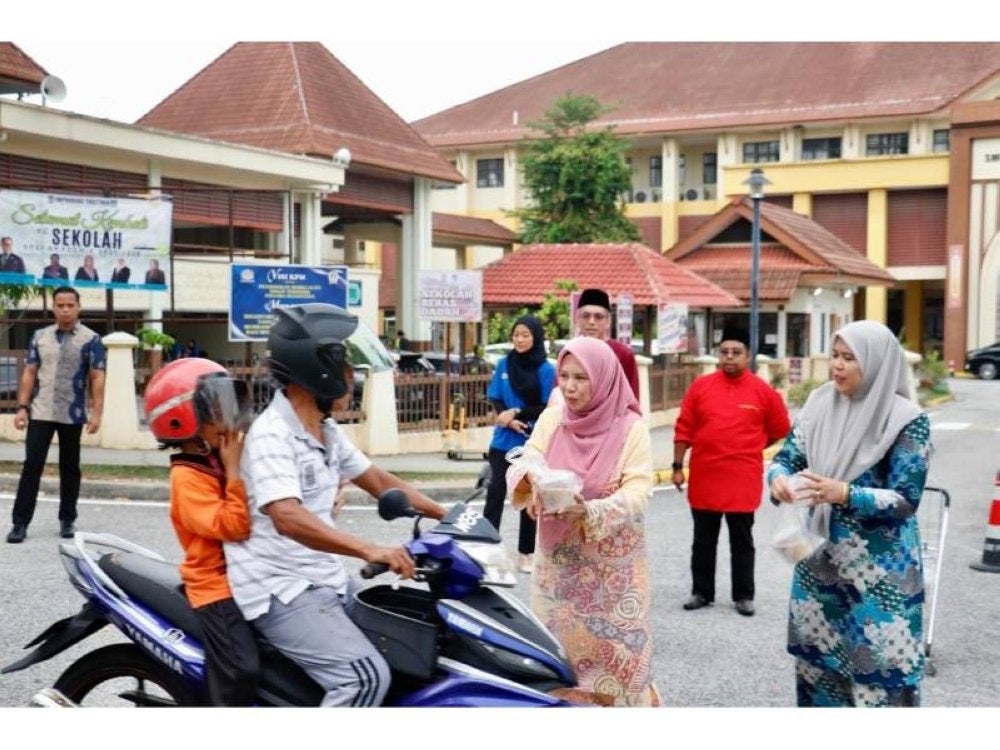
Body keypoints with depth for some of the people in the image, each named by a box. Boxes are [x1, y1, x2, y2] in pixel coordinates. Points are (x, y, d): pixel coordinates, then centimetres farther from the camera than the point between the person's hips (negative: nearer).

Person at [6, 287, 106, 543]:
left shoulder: (91, 339, -3)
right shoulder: (40, 336, 7)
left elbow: (97, 379, -6)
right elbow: (29, 373, 7)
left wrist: (96, 413, -13)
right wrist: (22, 407, -1)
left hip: (72, 416, -2)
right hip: (40, 414, 2)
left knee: (69, 468, 9)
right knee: (32, 465, -1)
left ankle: (67, 520, 20)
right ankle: (20, 522, 3)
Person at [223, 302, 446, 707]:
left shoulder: (327, 431, 11)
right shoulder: (271, 434, -20)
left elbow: (380, 482, 17)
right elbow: (288, 518, -34)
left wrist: (449, 517, 9)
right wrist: (369, 550, -44)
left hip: (325, 581, 10)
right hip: (281, 591, -10)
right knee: (367, 676, -24)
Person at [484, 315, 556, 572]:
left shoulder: (546, 370, -7)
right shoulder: (504, 364, 3)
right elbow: (495, 400, 4)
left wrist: (517, 413, -16)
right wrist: (508, 419, -15)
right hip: (503, 441, 2)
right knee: (495, 492, 0)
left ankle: (526, 552, 18)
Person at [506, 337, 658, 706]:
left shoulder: (630, 426, -9)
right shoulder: (551, 419, 2)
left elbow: (638, 490, -17)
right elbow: (523, 463, -7)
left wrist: (590, 512, -33)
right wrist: (528, 476, -31)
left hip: (613, 565, -3)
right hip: (557, 558, 3)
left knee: (616, 654, 3)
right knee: (560, 651, 12)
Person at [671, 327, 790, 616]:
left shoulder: (763, 391, -3)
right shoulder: (700, 386, -1)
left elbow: (780, 429, 9)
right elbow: (684, 429, 2)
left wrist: (748, 449, 11)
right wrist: (677, 466, 0)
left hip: (743, 480, -1)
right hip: (704, 478, 1)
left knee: (742, 541, 10)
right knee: (703, 540, 12)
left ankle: (744, 596, 20)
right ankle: (701, 592, 23)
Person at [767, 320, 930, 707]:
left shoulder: (907, 420, -13)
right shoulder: (820, 404, 1)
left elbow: (906, 500, -15)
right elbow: (785, 457, 4)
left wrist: (842, 493, -29)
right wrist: (779, 480, -20)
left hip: (880, 569, -5)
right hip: (820, 558, 5)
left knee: (878, 662, -1)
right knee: (818, 657, 14)